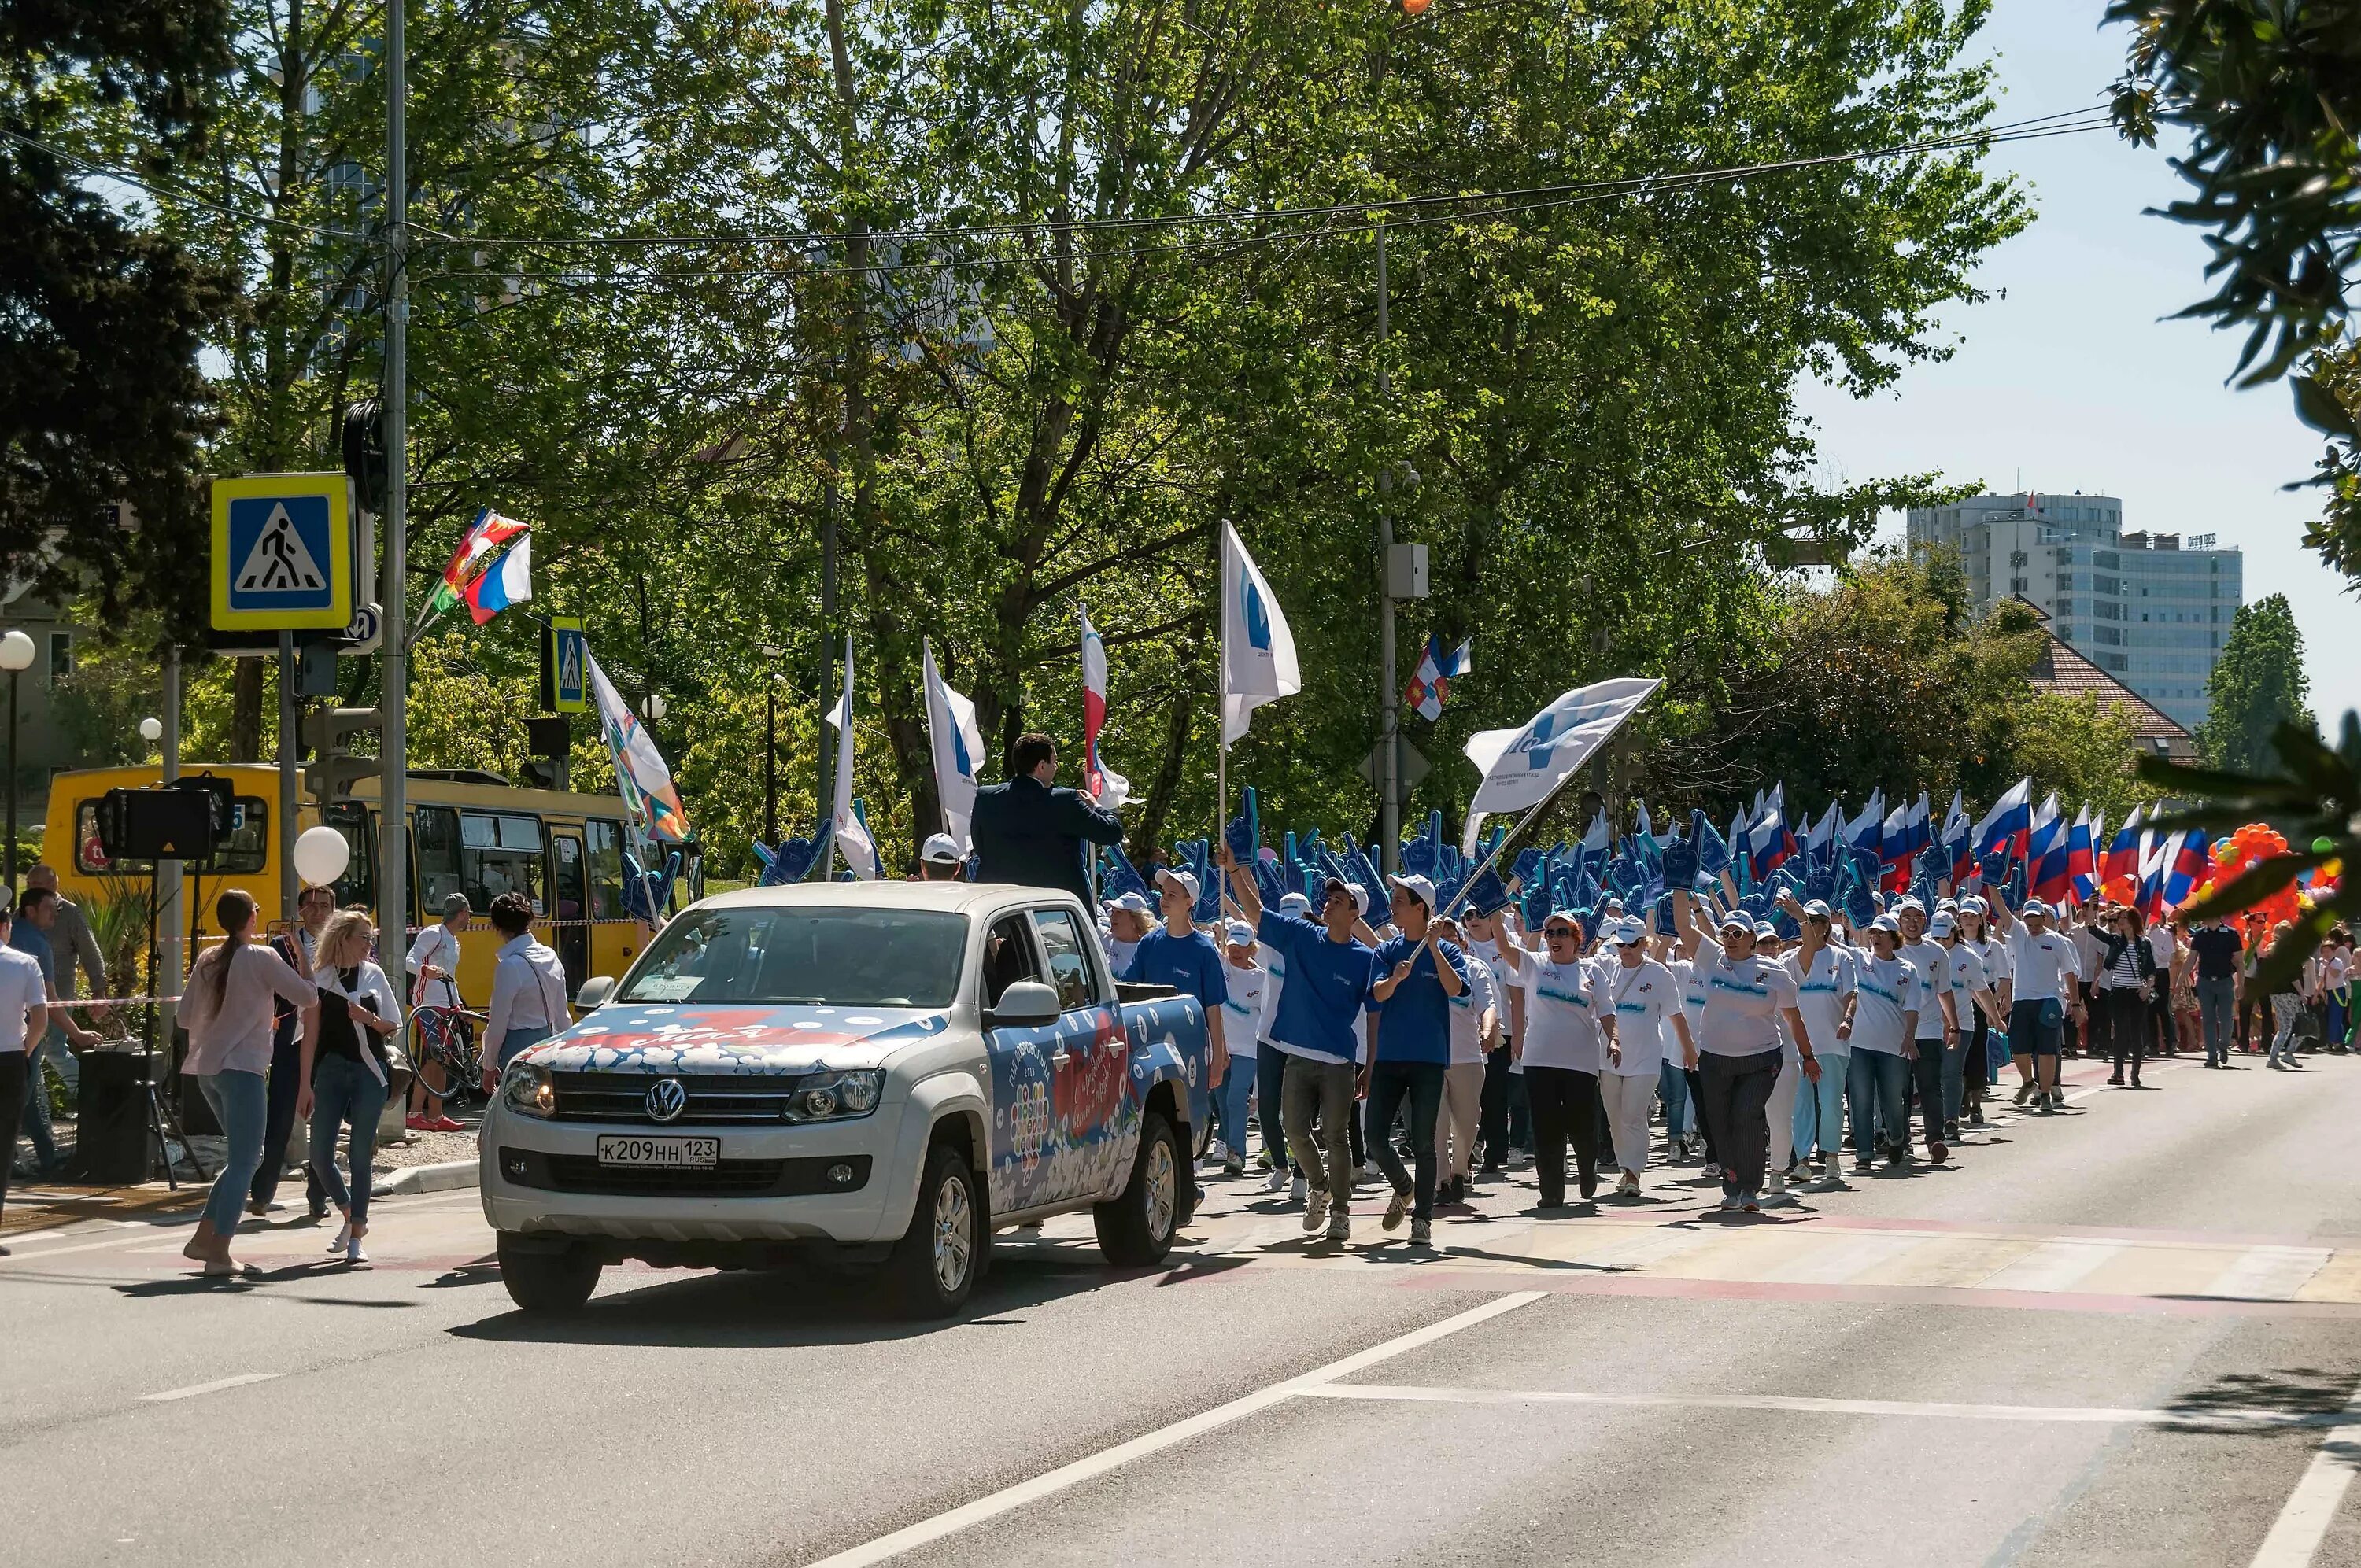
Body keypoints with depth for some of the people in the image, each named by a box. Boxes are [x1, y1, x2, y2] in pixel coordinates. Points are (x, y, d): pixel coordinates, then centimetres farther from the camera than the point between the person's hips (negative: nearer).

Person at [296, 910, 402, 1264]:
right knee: (320, 1155, -3)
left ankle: (355, 1239, 4)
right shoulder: (320, 978, 1)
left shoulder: (374, 975, 7)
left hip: (370, 1072, 0)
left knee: (360, 1155, -2)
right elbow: (311, 1035, -1)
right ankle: (351, 1217, 22)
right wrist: (306, 1086, -5)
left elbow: (391, 1028, 12)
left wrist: (369, 1018, -9)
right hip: (331, 1071, 0)